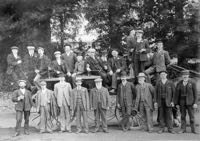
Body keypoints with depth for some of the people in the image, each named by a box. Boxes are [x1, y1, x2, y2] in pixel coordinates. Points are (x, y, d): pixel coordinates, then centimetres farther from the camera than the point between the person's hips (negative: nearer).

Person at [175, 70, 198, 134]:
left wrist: (195, 103, -8)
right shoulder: (179, 83, 5)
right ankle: (183, 129, 12)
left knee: (192, 116, -1)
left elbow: (195, 93, -2)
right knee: (183, 116, 6)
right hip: (182, 101, 2)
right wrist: (176, 103, 2)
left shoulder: (192, 83, -2)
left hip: (190, 102, -2)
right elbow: (177, 94, 6)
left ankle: (193, 129, 7)